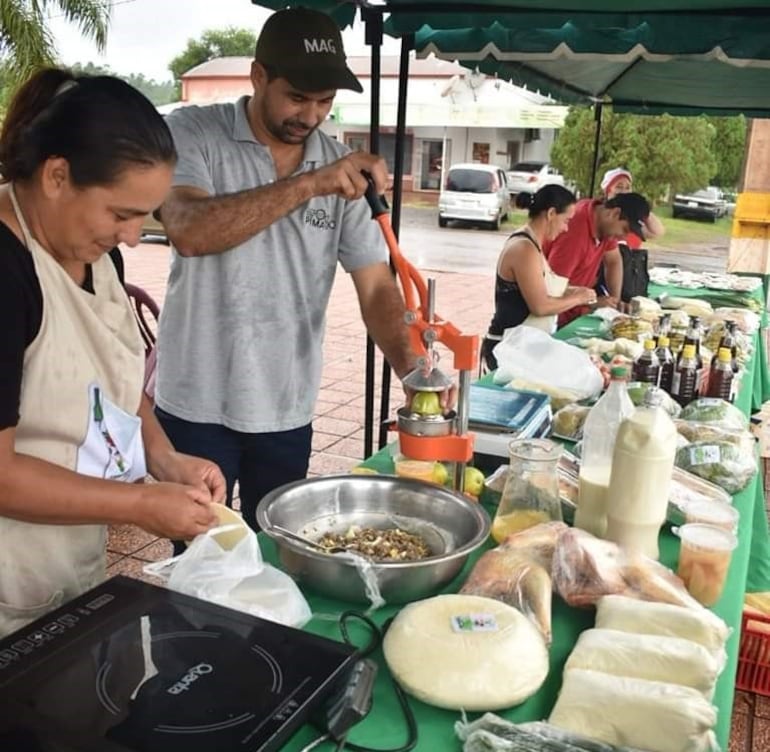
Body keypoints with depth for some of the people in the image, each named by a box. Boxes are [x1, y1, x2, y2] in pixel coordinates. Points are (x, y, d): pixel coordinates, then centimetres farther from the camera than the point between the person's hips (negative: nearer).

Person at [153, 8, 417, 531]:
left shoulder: (346, 168, 1)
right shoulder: (193, 134, -8)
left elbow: (376, 285, -2)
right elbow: (188, 231, -26)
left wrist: (411, 371, -18)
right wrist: (308, 183, -32)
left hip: (288, 410, 3)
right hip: (197, 404, -3)